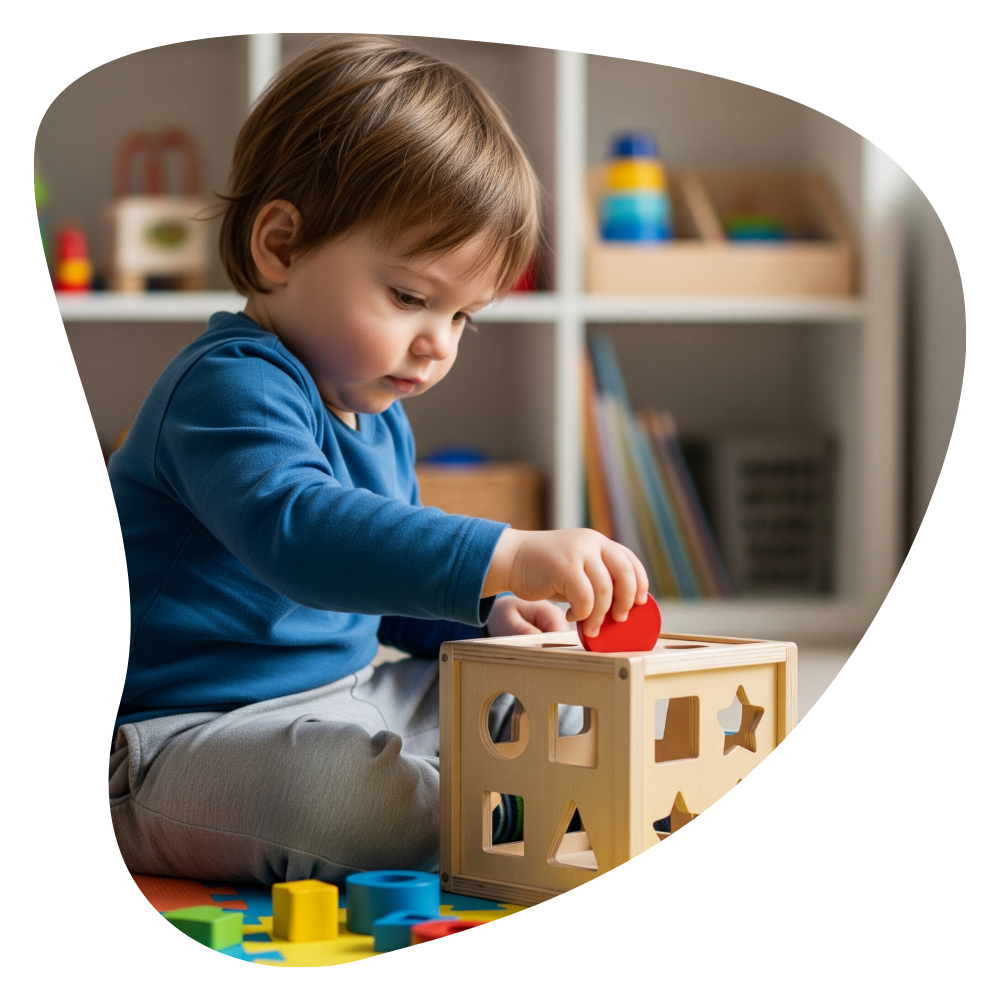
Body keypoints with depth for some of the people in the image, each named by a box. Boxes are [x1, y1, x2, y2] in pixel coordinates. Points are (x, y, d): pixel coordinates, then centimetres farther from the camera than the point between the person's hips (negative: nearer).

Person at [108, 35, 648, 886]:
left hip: (343, 702, 10)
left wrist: (486, 619, 8)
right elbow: (297, 532, -41)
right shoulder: (232, 386, -20)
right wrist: (508, 557, -49)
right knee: (341, 789, -39)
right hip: (185, 734, -10)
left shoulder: (376, 417, 15)